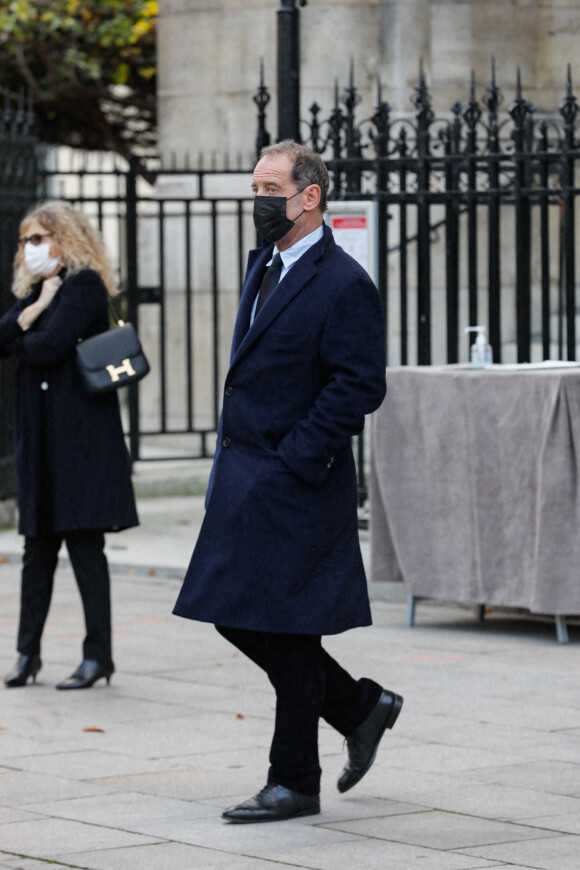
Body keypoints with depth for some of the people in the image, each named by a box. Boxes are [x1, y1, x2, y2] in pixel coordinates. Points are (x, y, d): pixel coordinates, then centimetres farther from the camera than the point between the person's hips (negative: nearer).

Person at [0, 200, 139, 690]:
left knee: (84, 543, -7)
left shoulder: (85, 286, -6)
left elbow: (49, 346, -16)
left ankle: (98, 655, -3)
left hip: (81, 433, -7)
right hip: (39, 436, 7)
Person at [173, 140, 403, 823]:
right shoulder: (262, 268, 14)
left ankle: (294, 784, 10)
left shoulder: (343, 285, -14)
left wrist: (295, 459, -19)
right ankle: (362, 707, 27)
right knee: (234, 616, 12)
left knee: (286, 632, -2)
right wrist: (234, 453, 14)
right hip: (245, 478, 9)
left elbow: (359, 387, -18)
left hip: (297, 485, -9)